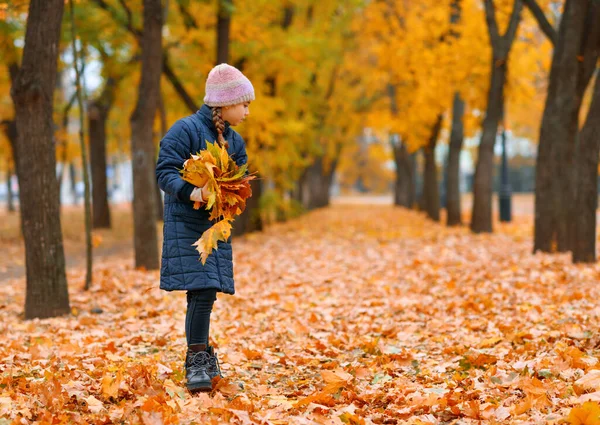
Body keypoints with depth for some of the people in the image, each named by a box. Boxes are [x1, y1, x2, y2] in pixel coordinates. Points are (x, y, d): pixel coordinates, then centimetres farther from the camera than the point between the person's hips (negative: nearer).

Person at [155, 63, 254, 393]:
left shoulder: (234, 141, 12)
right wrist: (191, 192, -31)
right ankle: (197, 360, -9)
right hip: (185, 222, -7)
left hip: (216, 223, 7)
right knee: (202, 289, -15)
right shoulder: (185, 130, -10)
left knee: (205, 292, 7)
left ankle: (200, 354, 22)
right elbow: (165, 170, -15)